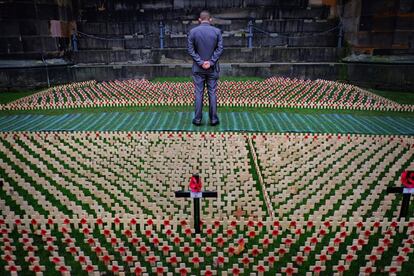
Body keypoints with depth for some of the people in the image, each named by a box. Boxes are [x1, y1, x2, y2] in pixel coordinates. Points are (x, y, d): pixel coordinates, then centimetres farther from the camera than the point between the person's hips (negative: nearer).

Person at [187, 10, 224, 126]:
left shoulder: (193, 31, -2)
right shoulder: (217, 31, -2)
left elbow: (190, 49, -5)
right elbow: (220, 48, -6)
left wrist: (200, 62, -7)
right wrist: (211, 62, -9)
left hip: (198, 68, 0)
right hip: (212, 68, 0)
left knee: (199, 93, 5)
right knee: (212, 93, 5)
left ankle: (198, 119, 7)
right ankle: (213, 119, 8)